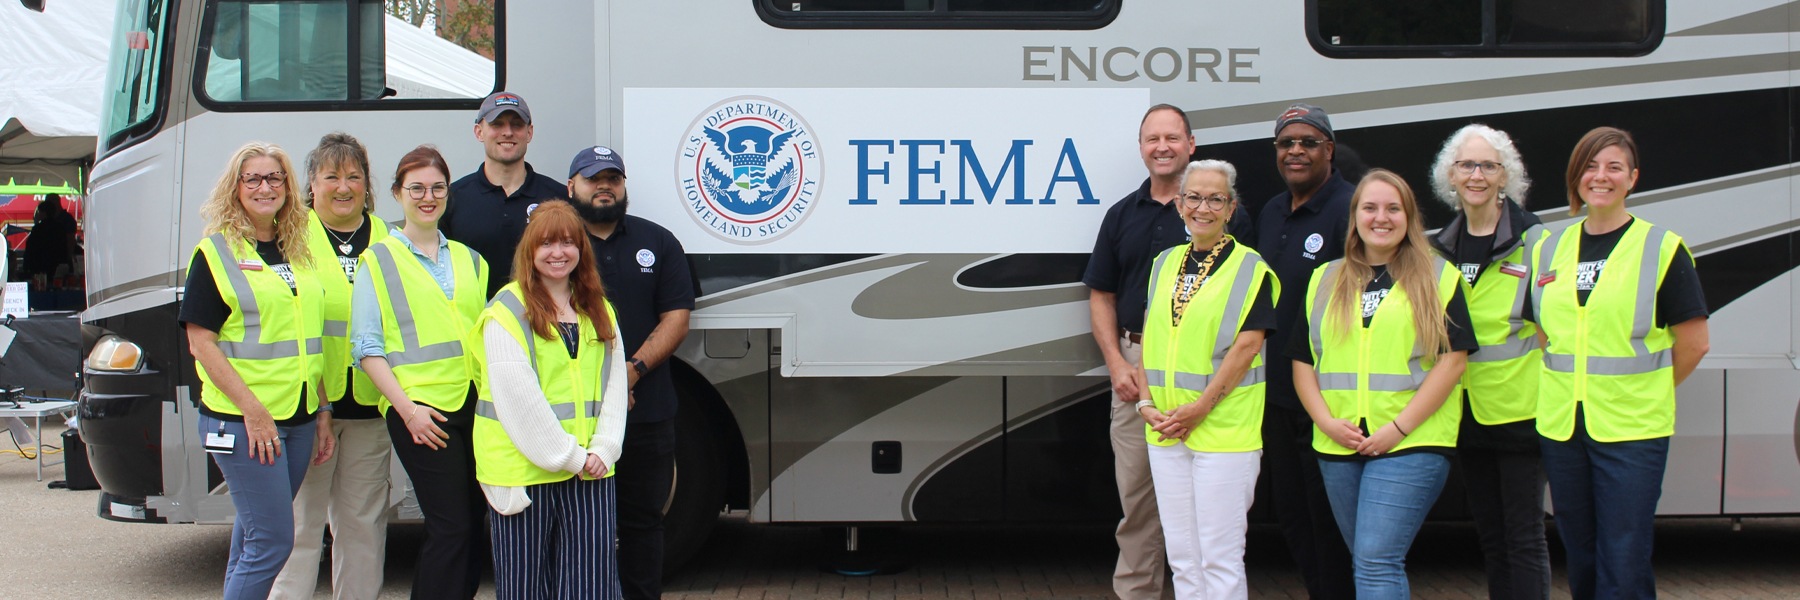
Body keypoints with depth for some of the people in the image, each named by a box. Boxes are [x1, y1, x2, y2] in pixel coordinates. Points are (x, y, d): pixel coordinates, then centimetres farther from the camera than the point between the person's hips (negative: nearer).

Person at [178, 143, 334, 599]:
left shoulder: (297, 253, 14)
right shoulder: (215, 252, -5)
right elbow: (201, 343, -10)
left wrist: (323, 411, 13)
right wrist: (253, 410, -16)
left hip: (298, 417, 6)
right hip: (241, 420, -6)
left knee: (253, 534, 12)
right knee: (272, 540, -10)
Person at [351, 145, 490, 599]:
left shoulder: (469, 260, 18)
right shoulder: (378, 261, 4)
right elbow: (366, 346, -3)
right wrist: (406, 407, -13)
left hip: (475, 404, 5)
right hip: (422, 408, -5)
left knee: (474, 524, 5)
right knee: (450, 527, -9)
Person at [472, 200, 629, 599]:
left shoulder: (598, 311, 14)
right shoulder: (508, 311, -5)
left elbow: (615, 384, 9)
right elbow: (517, 396, -12)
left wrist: (603, 448, -6)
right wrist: (568, 456, -13)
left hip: (590, 469, 5)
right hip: (525, 469, -4)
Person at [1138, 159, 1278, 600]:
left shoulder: (1250, 269, -4)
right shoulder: (1164, 265, 14)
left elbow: (1246, 347, -11)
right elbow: (1149, 340, 13)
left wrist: (1198, 409, -16)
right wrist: (1146, 403, -1)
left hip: (1223, 431, -6)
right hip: (1165, 431, 6)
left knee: (1220, 558, -3)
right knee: (1181, 557, 11)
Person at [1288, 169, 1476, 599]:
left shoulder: (1438, 277, 3)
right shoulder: (1325, 281, 14)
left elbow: (1453, 360, -5)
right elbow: (1302, 361, 11)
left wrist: (1399, 427, -13)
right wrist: (1327, 421, -6)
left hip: (1412, 446, -5)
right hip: (1337, 449, 5)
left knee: (1376, 561, -14)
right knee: (1367, 561, 12)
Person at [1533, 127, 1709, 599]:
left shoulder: (1662, 249, -4)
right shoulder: (1549, 249, 9)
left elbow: (1694, 344, -3)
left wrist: (1644, 393, 3)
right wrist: (1570, 385, 8)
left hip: (1632, 430, -5)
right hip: (1561, 427, 5)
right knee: (1581, 560, 13)